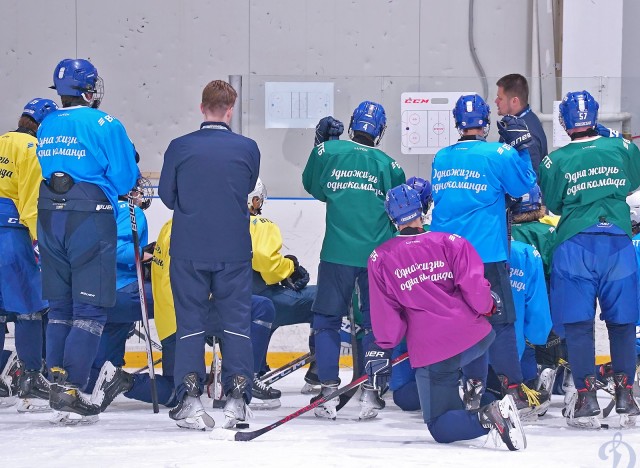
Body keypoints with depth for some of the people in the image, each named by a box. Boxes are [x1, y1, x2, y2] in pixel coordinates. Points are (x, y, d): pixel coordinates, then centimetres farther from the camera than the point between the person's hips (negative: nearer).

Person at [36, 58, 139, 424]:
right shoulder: (106, 126, -10)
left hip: (50, 219, 6)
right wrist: (131, 166, 12)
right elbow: (124, 180, -9)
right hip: (91, 219, -6)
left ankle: (57, 381, 12)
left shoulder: (46, 128, 10)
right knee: (90, 310, -3)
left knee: (60, 307, 15)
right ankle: (69, 392, -10)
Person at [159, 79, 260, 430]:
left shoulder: (179, 147, -6)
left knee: (190, 321, 8)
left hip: (188, 252, 0)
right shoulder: (247, 148, -4)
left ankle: (189, 394, 2)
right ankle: (237, 394, 2)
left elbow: (167, 196, 3)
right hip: (234, 251, 0)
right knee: (236, 321, 7)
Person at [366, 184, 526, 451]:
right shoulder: (452, 243, 0)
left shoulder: (380, 258, 1)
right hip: (473, 337, 2)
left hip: (430, 354, -2)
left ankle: (486, 418, -26)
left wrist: (382, 350, 9)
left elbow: (385, 315, -1)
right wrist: (488, 306, 13)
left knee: (439, 426, 5)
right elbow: (475, 288, -8)